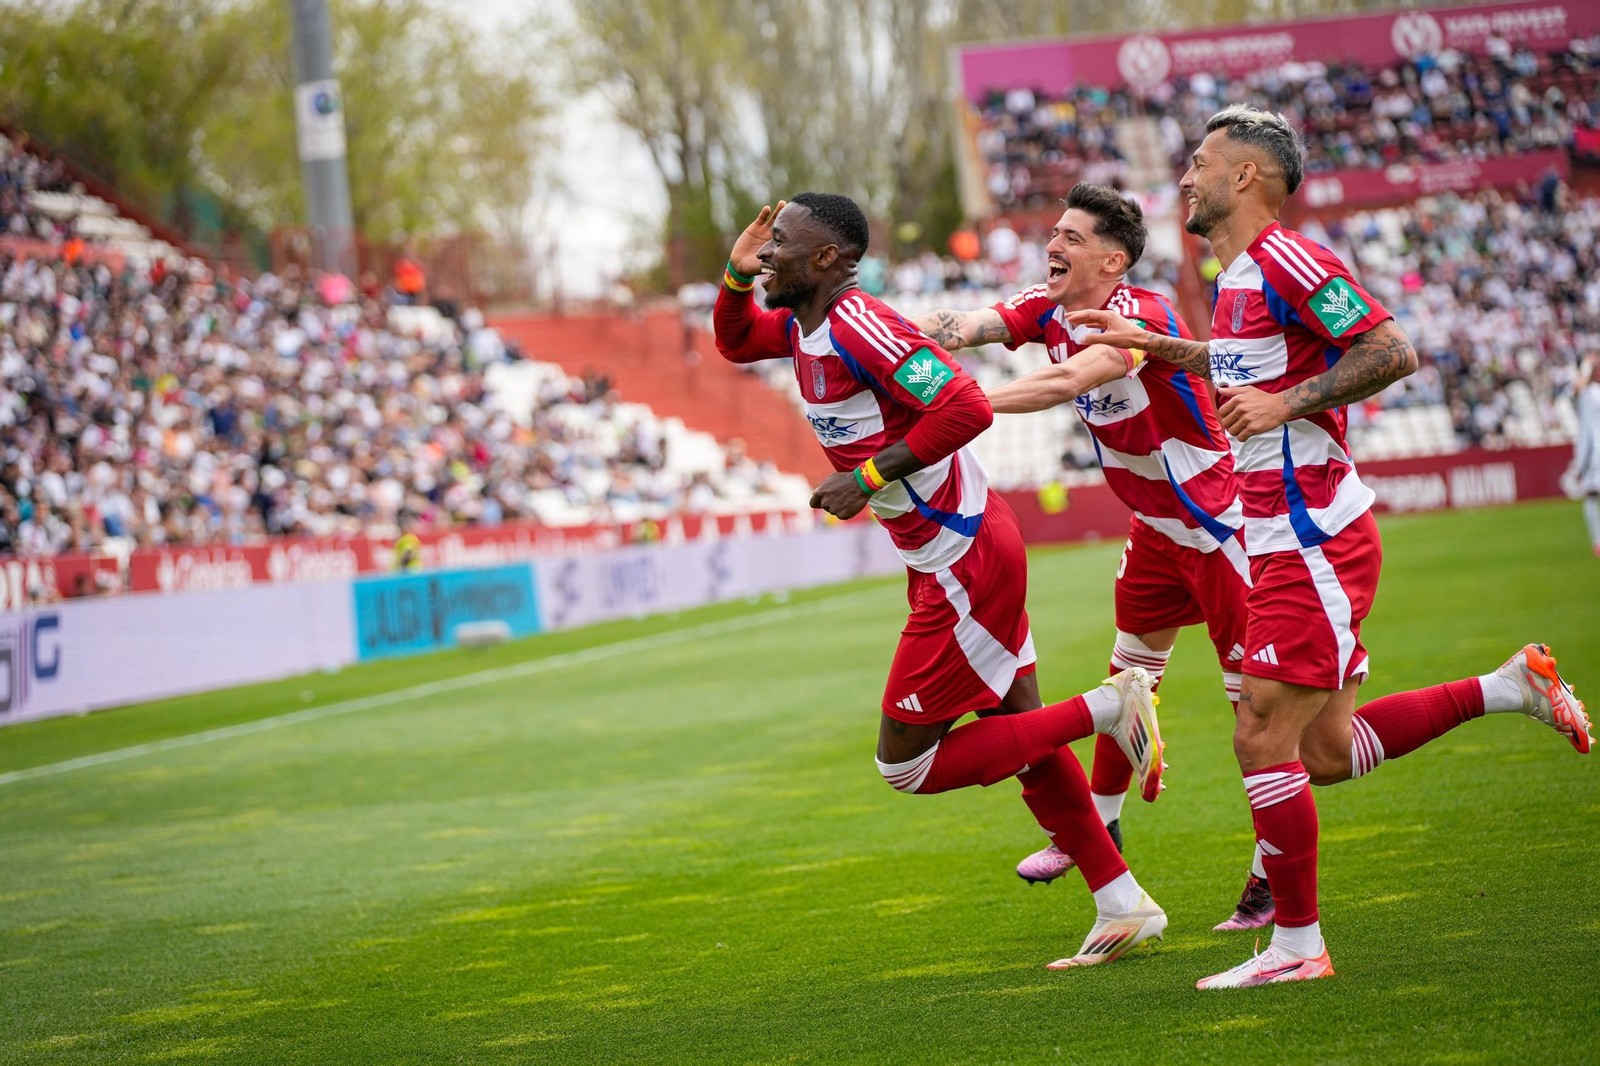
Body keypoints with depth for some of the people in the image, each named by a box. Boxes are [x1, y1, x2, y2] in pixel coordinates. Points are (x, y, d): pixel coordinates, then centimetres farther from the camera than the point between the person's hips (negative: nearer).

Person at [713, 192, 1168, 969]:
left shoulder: (858, 328, -21)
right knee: (1019, 735, 14)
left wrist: (867, 477, -24)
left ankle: (1106, 710, -4)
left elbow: (966, 407, -29)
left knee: (906, 764, -3)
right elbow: (735, 343, 28)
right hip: (962, 550, 10)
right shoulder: (804, 325, 8)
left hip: (964, 563, -10)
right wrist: (735, 275, 8)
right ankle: (1124, 906, 19)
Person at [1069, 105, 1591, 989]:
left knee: (1264, 739, -9)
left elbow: (1392, 351, -20)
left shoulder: (1285, 261, -14)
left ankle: (1296, 946, -2)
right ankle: (1512, 687, 21)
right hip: (1286, 543, 10)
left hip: (1314, 542, -10)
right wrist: (1146, 345, 31)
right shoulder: (1236, 279, 16)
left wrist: (1285, 403, -23)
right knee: (1328, 751, 12)